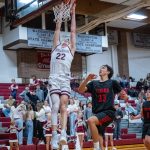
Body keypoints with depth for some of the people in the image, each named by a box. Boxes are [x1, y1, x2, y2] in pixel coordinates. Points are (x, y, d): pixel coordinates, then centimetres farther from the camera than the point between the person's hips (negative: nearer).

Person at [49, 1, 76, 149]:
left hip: (65, 80, 0)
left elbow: (73, 31, 20)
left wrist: (72, 13, 23)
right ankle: (54, 135, -15)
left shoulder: (71, 50, 21)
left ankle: (63, 133, -15)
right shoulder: (56, 46, 23)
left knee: (63, 106, -8)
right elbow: (57, 29, 25)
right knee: (55, 106, -11)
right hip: (54, 79, 0)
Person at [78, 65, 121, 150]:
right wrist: (87, 79, -13)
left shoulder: (113, 83, 3)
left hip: (108, 112, -5)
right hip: (97, 113, 5)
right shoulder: (94, 83, 12)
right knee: (99, 136, 7)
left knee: (91, 120, -29)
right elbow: (80, 90, -1)